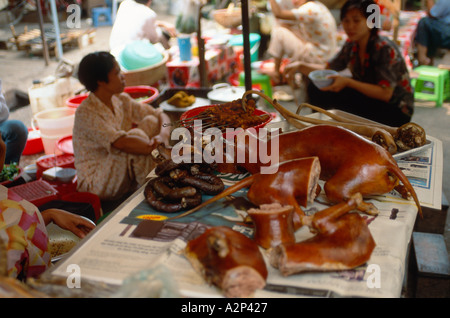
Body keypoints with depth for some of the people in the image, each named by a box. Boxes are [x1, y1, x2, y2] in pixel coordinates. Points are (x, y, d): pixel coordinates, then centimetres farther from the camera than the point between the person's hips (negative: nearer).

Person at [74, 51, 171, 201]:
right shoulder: (86, 113, -23)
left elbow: (161, 115, 1)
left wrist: (163, 135, -21)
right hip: (96, 184, -7)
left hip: (122, 176, 7)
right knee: (136, 135, -28)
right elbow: (122, 143, -34)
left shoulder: (121, 100, 0)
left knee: (151, 121, -6)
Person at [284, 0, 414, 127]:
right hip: (369, 100, 7)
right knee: (315, 89, -6)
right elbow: (327, 68, 7)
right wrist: (300, 66, -10)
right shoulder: (351, 45, -1)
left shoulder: (385, 49, -23)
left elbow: (385, 94, -26)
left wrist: (347, 82, -32)